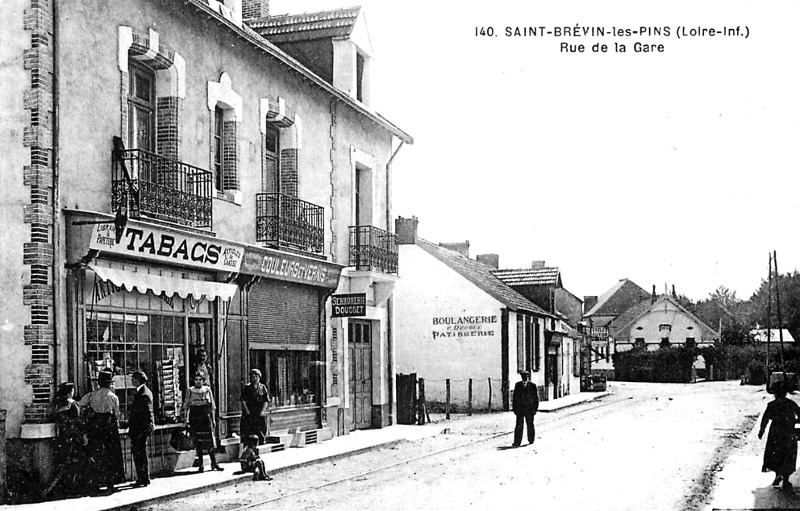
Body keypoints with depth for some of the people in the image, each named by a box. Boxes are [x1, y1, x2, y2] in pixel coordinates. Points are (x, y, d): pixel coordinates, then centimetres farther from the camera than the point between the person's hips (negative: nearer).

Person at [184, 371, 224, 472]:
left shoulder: (207, 390, 8)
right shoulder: (190, 391, 6)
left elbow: (212, 406, 11)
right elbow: (186, 406, 6)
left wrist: (213, 419, 7)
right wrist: (187, 419, -4)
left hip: (206, 418, 0)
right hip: (194, 418, 0)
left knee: (210, 440, -6)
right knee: (198, 442, 1)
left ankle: (214, 463, 1)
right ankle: (201, 464, 9)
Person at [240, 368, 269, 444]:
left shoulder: (263, 388, 7)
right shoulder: (247, 388, 6)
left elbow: (266, 401, 3)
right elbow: (243, 400, 0)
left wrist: (263, 411, -10)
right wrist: (246, 410, -11)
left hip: (260, 414, 1)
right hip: (249, 414, 0)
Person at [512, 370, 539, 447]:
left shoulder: (532, 385, 3)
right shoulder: (518, 385, 9)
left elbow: (536, 397, 4)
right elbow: (515, 397, 10)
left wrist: (535, 408, -2)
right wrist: (514, 407, 5)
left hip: (529, 408, -1)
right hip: (520, 408, 1)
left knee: (530, 425, 5)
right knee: (519, 425, -4)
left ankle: (531, 440, 19)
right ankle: (517, 442, -5)